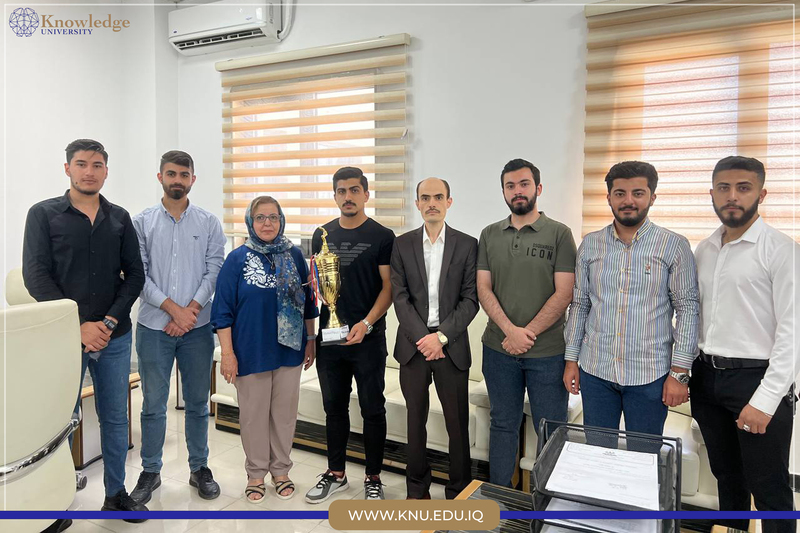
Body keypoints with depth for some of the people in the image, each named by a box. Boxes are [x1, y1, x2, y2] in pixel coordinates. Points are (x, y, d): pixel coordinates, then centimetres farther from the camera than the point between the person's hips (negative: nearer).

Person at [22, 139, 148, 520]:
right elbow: (36, 277, -7)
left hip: (114, 338, 3)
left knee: (115, 417, 11)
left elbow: (134, 274, 4)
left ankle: (116, 494, 26)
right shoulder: (44, 214, 0)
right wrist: (79, 326, -13)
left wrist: (110, 322, -8)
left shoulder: (119, 218, 8)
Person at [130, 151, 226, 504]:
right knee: (153, 405, 9)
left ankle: (199, 468, 26)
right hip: (153, 327, 0)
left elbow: (214, 272, -2)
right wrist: (174, 309, -12)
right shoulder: (142, 222, 2)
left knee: (197, 402, 11)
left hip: (197, 327, 1)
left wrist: (191, 310, -13)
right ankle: (150, 471, 26)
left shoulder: (209, 223, 3)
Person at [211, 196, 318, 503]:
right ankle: (256, 474, 29)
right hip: (251, 351, -2)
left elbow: (307, 301, 9)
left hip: (289, 349, 3)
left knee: (285, 412, 13)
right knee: (254, 414, 10)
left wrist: (311, 340, 8)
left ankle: (281, 471, 31)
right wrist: (227, 353, -10)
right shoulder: (238, 259, -5)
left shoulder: (293, 255, 3)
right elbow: (223, 310, -6)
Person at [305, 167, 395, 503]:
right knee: (334, 407, 15)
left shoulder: (382, 236, -4)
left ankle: (373, 478, 23)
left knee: (373, 410, 7)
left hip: (368, 338, -4)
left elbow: (389, 286, -7)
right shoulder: (322, 235, 9)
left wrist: (367, 323, -18)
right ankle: (336, 474, 31)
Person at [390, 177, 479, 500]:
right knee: (415, 421, 12)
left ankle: (459, 493, 23)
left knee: (458, 423, 6)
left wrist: (441, 337, -13)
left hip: (452, 346, -1)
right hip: (413, 344, 1)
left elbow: (470, 300, -4)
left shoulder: (467, 245, 1)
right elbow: (400, 297, -1)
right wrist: (422, 338, -11)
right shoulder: (402, 244, 5)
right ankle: (417, 489, 29)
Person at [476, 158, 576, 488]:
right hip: (499, 348, 3)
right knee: (503, 424, 15)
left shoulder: (559, 234, -3)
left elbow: (563, 294, -9)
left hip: (547, 351, -3)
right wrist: (511, 330, -13)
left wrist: (528, 333, -13)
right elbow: (483, 289, 0)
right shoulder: (490, 235, 7)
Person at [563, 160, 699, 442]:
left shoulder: (674, 246, -4)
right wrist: (571, 359, 6)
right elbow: (579, 305, 8)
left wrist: (680, 372, -9)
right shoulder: (590, 244, 4)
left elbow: (688, 309, -5)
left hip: (650, 376, -2)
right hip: (595, 370, 3)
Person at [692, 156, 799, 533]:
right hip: (707, 376, 6)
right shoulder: (704, 250, 9)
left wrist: (766, 400, -19)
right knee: (726, 474, 20)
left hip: (755, 378, -5)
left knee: (769, 487, 7)